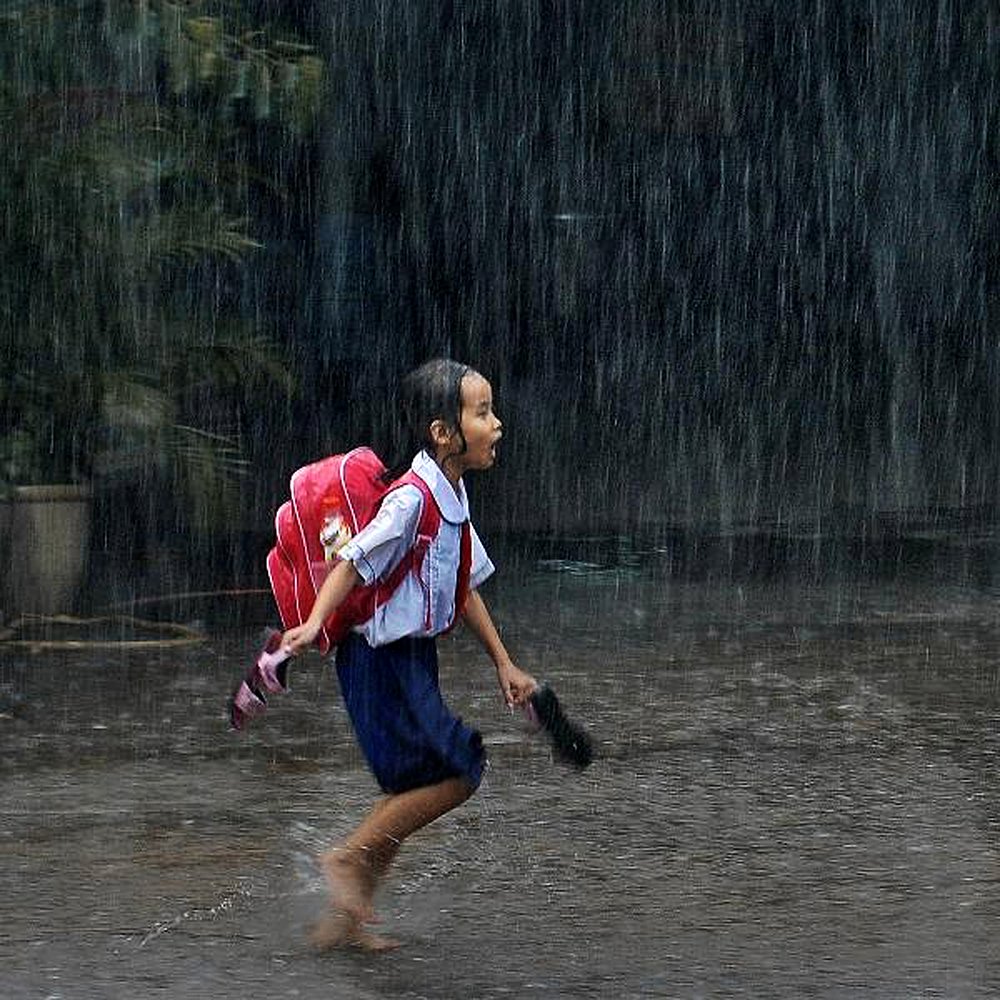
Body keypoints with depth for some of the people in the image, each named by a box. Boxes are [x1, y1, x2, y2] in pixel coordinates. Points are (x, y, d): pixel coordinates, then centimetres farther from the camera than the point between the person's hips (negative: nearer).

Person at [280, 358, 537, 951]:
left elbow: (464, 589, 19)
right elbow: (355, 561, -26)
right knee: (457, 769, -11)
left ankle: (348, 917, 19)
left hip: (413, 658, 10)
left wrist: (504, 663, 20)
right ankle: (350, 858, 2)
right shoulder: (413, 499, -20)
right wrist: (314, 624, -39)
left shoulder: (452, 498, 10)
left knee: (412, 789, 11)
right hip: (383, 661, -10)